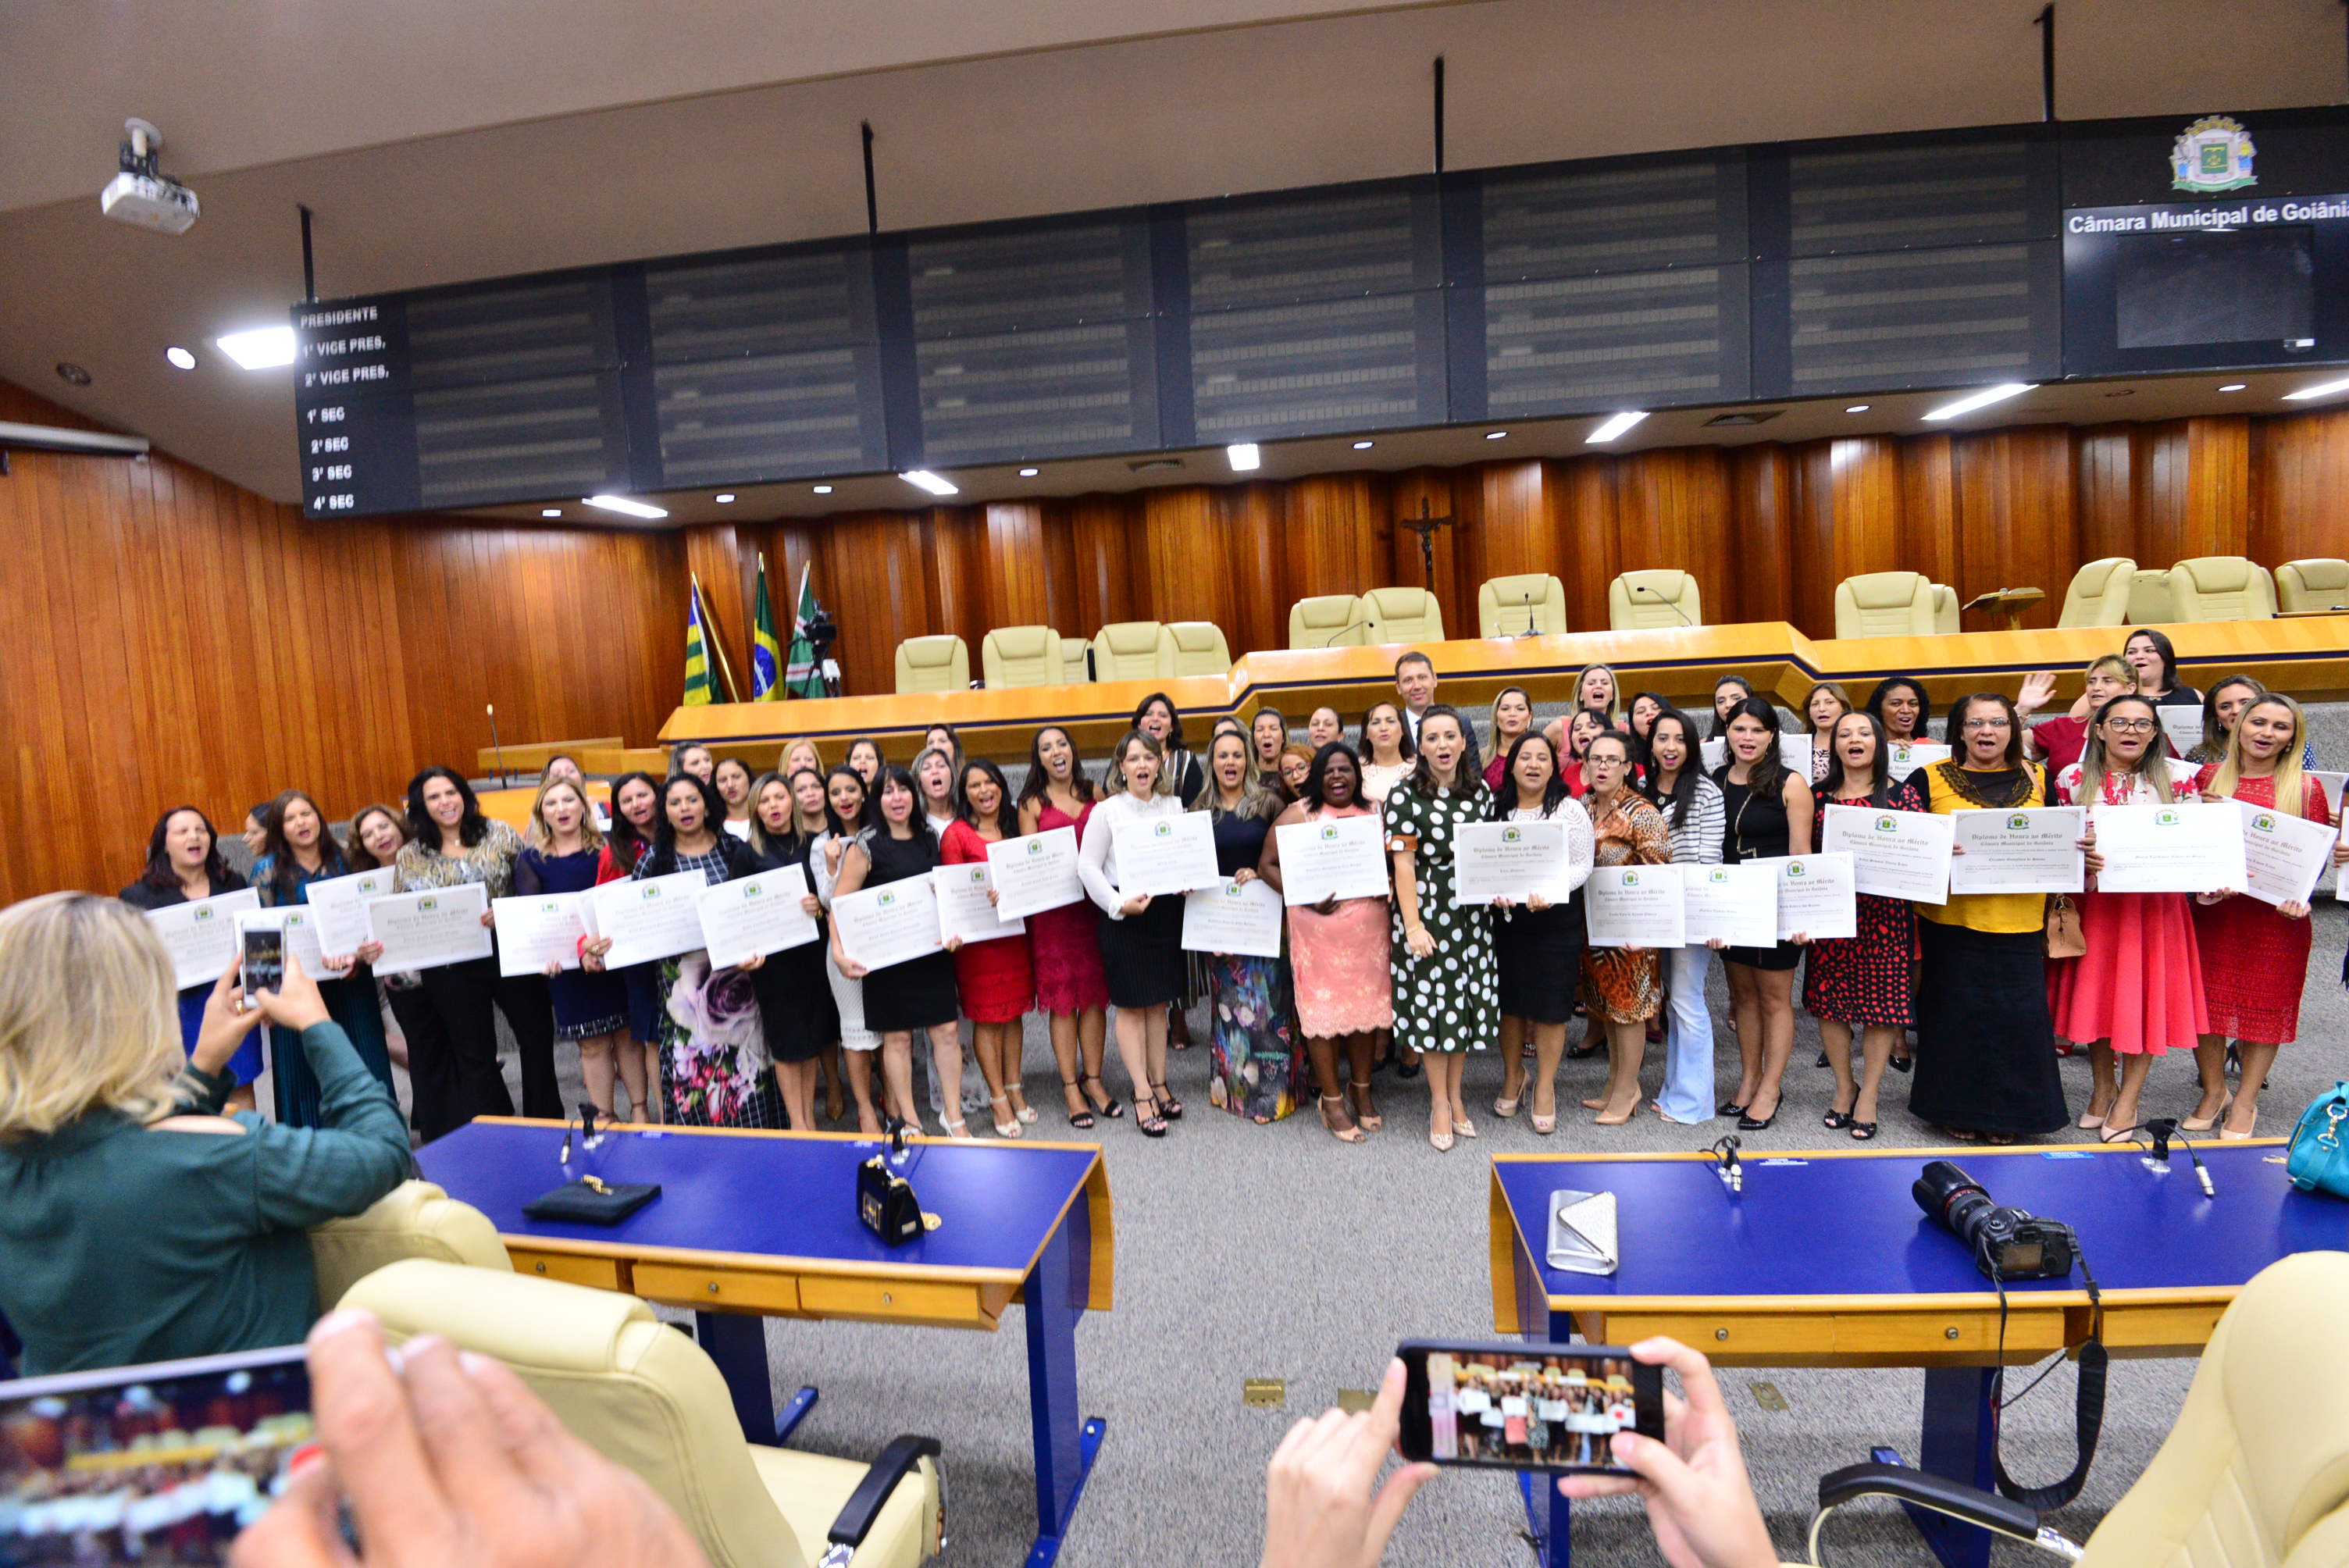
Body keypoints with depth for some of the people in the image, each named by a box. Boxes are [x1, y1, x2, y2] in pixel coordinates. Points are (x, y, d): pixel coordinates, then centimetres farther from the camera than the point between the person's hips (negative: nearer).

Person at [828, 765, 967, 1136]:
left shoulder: (929, 840, 9)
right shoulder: (867, 844, -6)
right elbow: (840, 902, -8)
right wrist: (839, 953, -17)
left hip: (932, 951, 4)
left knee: (946, 1031, 3)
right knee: (897, 1037, 4)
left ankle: (953, 1115, 15)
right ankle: (909, 1119, 17)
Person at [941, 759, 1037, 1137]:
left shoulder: (1015, 825, 10)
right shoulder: (956, 834, -6)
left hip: (1016, 931, 5)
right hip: (979, 935, -5)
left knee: (1014, 1012, 12)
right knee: (987, 1018, 1)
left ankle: (1015, 1090, 23)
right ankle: (999, 1099, 10)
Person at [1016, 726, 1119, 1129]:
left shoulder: (1094, 795, 10)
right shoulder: (1032, 804, 5)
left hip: (1095, 900, 2)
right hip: (1051, 907, -2)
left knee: (1095, 991, 5)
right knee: (1061, 994, 1)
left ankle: (1093, 1079, 16)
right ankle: (1070, 1086, 9)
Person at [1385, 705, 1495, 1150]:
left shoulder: (1479, 791, 6)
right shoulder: (1405, 795, -8)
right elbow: (1403, 863, -10)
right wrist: (1412, 925, -15)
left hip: (1472, 911, 4)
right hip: (1426, 910, -4)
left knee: (1466, 1000, 9)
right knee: (1431, 1001, 2)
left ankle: (1455, 1095, 25)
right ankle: (1440, 1102, 17)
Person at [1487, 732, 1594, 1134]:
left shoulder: (1570, 810, -2)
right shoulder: (1497, 810, 6)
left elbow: (1582, 866, -5)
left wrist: (1549, 893, -21)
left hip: (1555, 920, -2)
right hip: (1506, 917, 2)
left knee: (1549, 1005, 3)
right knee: (1510, 1000, 11)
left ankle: (1545, 1088, 19)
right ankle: (1513, 1076, 32)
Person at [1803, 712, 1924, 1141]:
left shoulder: (1901, 794, 2)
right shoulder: (1819, 796, 7)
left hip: (1883, 910, -2)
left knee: (1881, 1000, 3)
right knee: (1828, 997, 6)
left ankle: (1868, 1096, 17)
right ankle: (1844, 1087, 24)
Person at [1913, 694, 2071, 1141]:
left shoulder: (2037, 780, 11)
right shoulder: (1930, 780, 3)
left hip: (2019, 923, 2)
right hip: (1951, 919, -2)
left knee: (2019, 1016, -1)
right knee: (1957, 1015, 2)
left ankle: (2005, 1112, 17)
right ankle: (1959, 1109, 18)